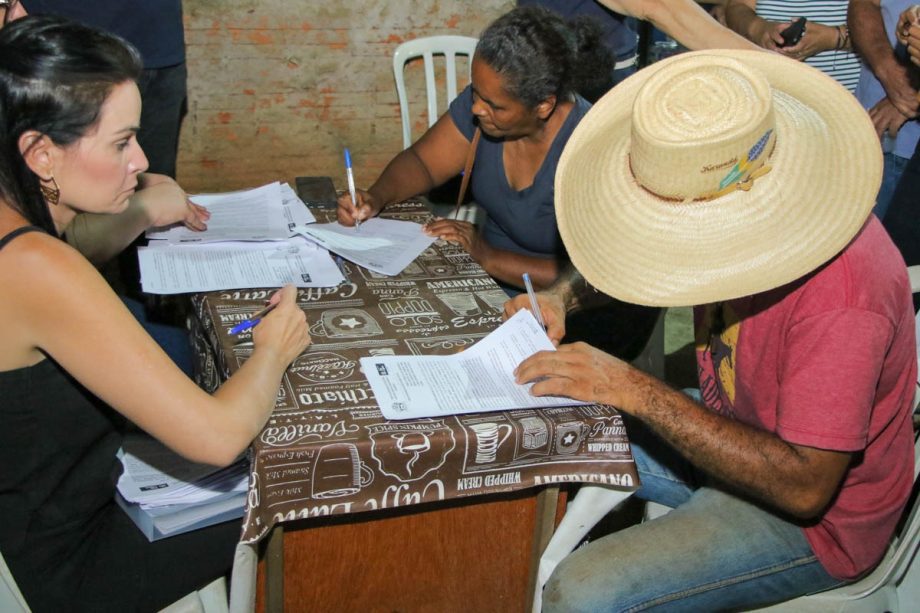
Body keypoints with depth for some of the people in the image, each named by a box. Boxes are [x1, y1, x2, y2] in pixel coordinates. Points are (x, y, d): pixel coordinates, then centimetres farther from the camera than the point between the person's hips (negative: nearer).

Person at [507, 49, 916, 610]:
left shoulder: (838, 296, -35)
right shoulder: (717, 195, -11)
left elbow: (804, 487, -34)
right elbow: (635, 245, 9)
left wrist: (635, 391, -34)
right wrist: (562, 295, -11)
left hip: (814, 517, -8)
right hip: (734, 429, 8)